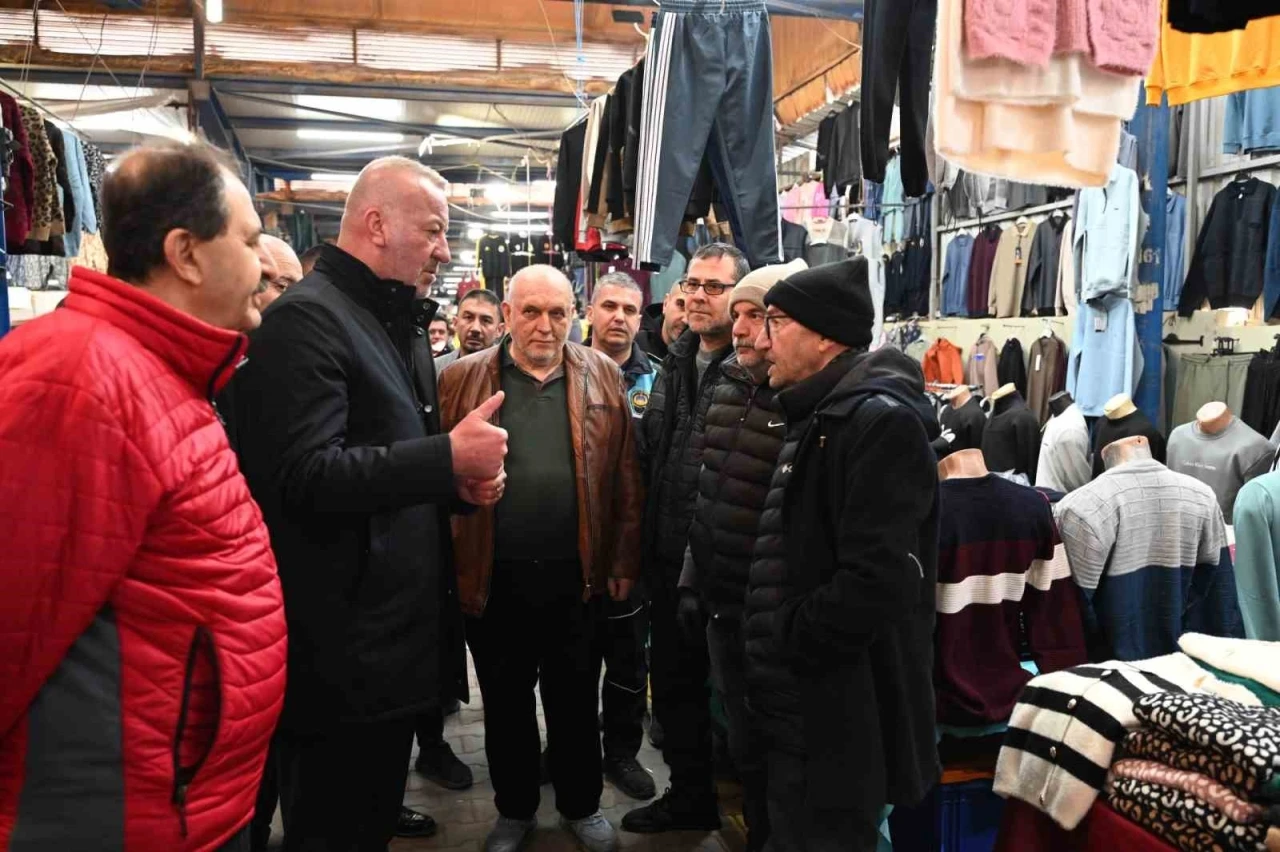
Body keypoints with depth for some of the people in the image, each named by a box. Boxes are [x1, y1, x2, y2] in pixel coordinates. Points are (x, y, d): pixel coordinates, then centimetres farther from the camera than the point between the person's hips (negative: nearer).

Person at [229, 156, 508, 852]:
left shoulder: (398, 325, 17)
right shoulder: (307, 318, -15)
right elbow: (301, 477, -25)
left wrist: (458, 482, 5)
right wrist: (448, 458, -25)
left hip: (396, 636, 9)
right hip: (342, 654, -9)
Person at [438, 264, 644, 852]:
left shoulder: (602, 377, 2)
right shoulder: (462, 378, -1)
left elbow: (624, 479, 2)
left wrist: (622, 562, 1)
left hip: (576, 576, 1)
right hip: (493, 579, 0)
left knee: (576, 699, 16)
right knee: (505, 703, 16)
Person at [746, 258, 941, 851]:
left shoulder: (879, 421, -20)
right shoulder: (820, 420, 14)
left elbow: (877, 583, -30)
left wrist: (781, 643, -17)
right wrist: (770, 658, 12)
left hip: (839, 728, -10)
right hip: (803, 712, 10)